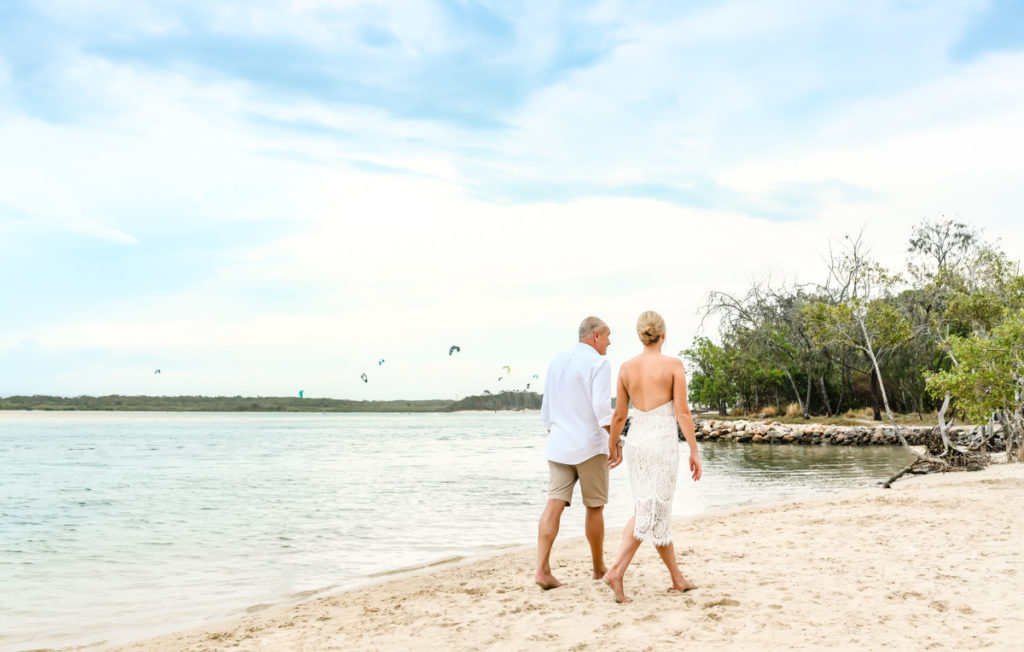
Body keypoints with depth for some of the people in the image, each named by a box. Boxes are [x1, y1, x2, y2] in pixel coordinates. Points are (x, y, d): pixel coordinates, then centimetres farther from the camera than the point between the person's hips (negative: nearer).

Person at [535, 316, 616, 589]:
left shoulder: (556, 362, 13)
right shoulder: (599, 364, -8)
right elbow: (602, 408, -18)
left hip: (559, 445, 5)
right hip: (590, 445, -5)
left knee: (554, 504, -2)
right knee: (594, 508, 8)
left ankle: (542, 568, -12)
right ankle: (599, 567, 21)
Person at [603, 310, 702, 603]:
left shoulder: (626, 367, 3)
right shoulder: (673, 364, -8)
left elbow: (620, 415, 7)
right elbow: (682, 412, -10)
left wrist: (613, 444, 22)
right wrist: (695, 452, -5)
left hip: (636, 441, 5)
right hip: (663, 442, -5)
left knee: (651, 511, 13)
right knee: (651, 514, 0)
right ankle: (616, 570, -6)